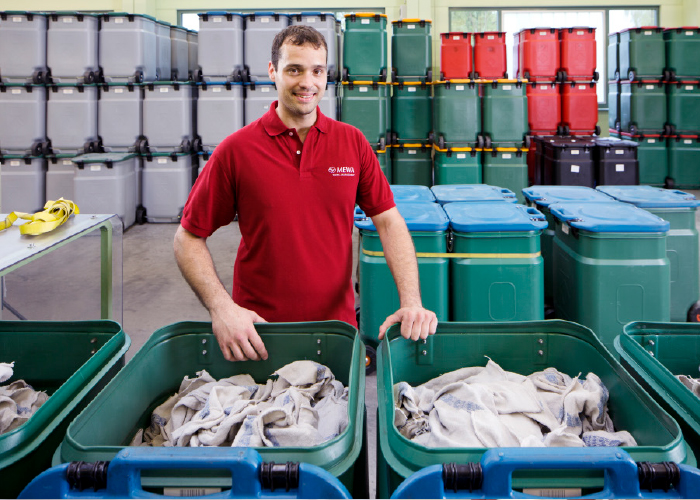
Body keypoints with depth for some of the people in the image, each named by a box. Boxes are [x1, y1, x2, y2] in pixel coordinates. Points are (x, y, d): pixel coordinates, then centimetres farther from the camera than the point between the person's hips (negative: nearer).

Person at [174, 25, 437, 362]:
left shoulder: (353, 142, 1)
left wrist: (411, 302, -14)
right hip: (257, 334, -2)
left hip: (339, 325, 2)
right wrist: (221, 307, -19)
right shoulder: (236, 150, -7)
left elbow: (389, 221, 0)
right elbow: (188, 238, -4)